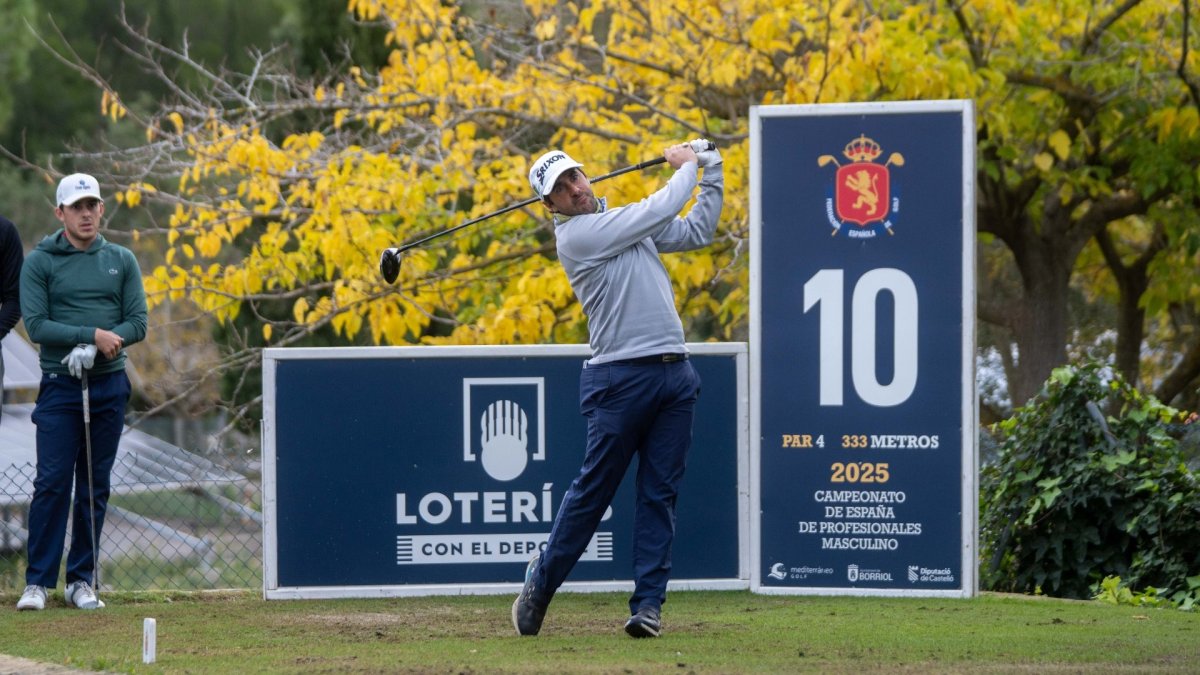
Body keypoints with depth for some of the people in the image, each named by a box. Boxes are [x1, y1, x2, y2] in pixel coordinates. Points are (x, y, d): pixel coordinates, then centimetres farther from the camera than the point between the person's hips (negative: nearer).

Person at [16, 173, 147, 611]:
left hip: (109, 386, 3)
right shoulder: (40, 262, 0)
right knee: (52, 483, -9)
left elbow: (138, 323, 4)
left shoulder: (121, 261, 9)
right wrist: (93, 335, -18)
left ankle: (82, 580, 11)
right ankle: (38, 582, -6)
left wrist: (102, 346, -14)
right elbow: (36, 325, -9)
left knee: (95, 487, 5)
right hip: (59, 387, -3)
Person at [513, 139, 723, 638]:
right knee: (593, 489, -2)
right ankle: (540, 585, 12)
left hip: (674, 373, 7)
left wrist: (712, 172, 14)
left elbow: (695, 231, 23)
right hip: (621, 378, -7)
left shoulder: (623, 221, 17)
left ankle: (648, 604, 2)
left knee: (659, 494, 2)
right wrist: (686, 166, 8)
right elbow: (663, 210, -9)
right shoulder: (575, 236, -9)